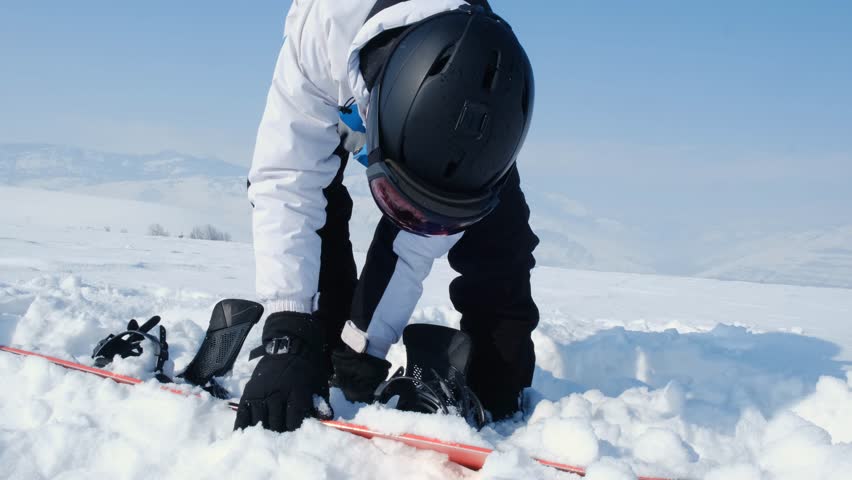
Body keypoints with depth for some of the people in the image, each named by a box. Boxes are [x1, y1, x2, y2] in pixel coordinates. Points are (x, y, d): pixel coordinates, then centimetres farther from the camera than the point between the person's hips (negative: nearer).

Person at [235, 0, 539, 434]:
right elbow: (286, 186, -45)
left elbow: (415, 242, -32)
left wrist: (366, 346, -33)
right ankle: (320, 367, -13)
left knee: (495, 237, -17)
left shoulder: (489, 95, -39)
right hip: (334, 97, 0)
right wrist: (286, 337, -50)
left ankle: (496, 393, -3)